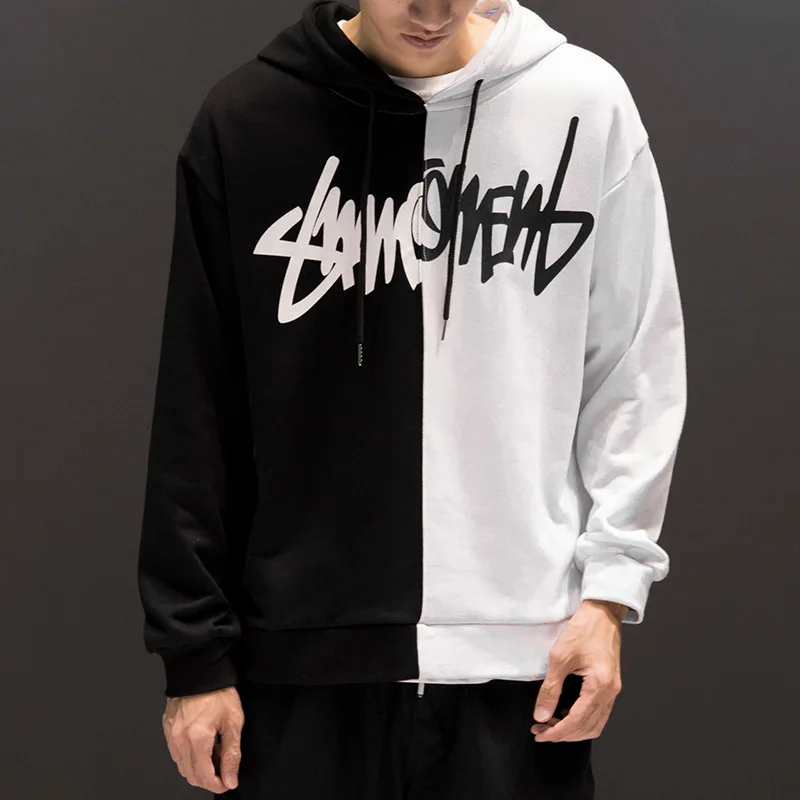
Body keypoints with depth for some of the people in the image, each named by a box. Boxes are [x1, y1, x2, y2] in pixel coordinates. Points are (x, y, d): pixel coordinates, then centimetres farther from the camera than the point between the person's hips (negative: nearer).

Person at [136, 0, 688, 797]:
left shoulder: (585, 104, 0)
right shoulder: (244, 120, -1)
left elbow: (634, 372, 4)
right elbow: (197, 410, 2)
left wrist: (609, 583, -3)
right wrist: (194, 648, 1)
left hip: (525, 656, 0)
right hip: (304, 651, 0)